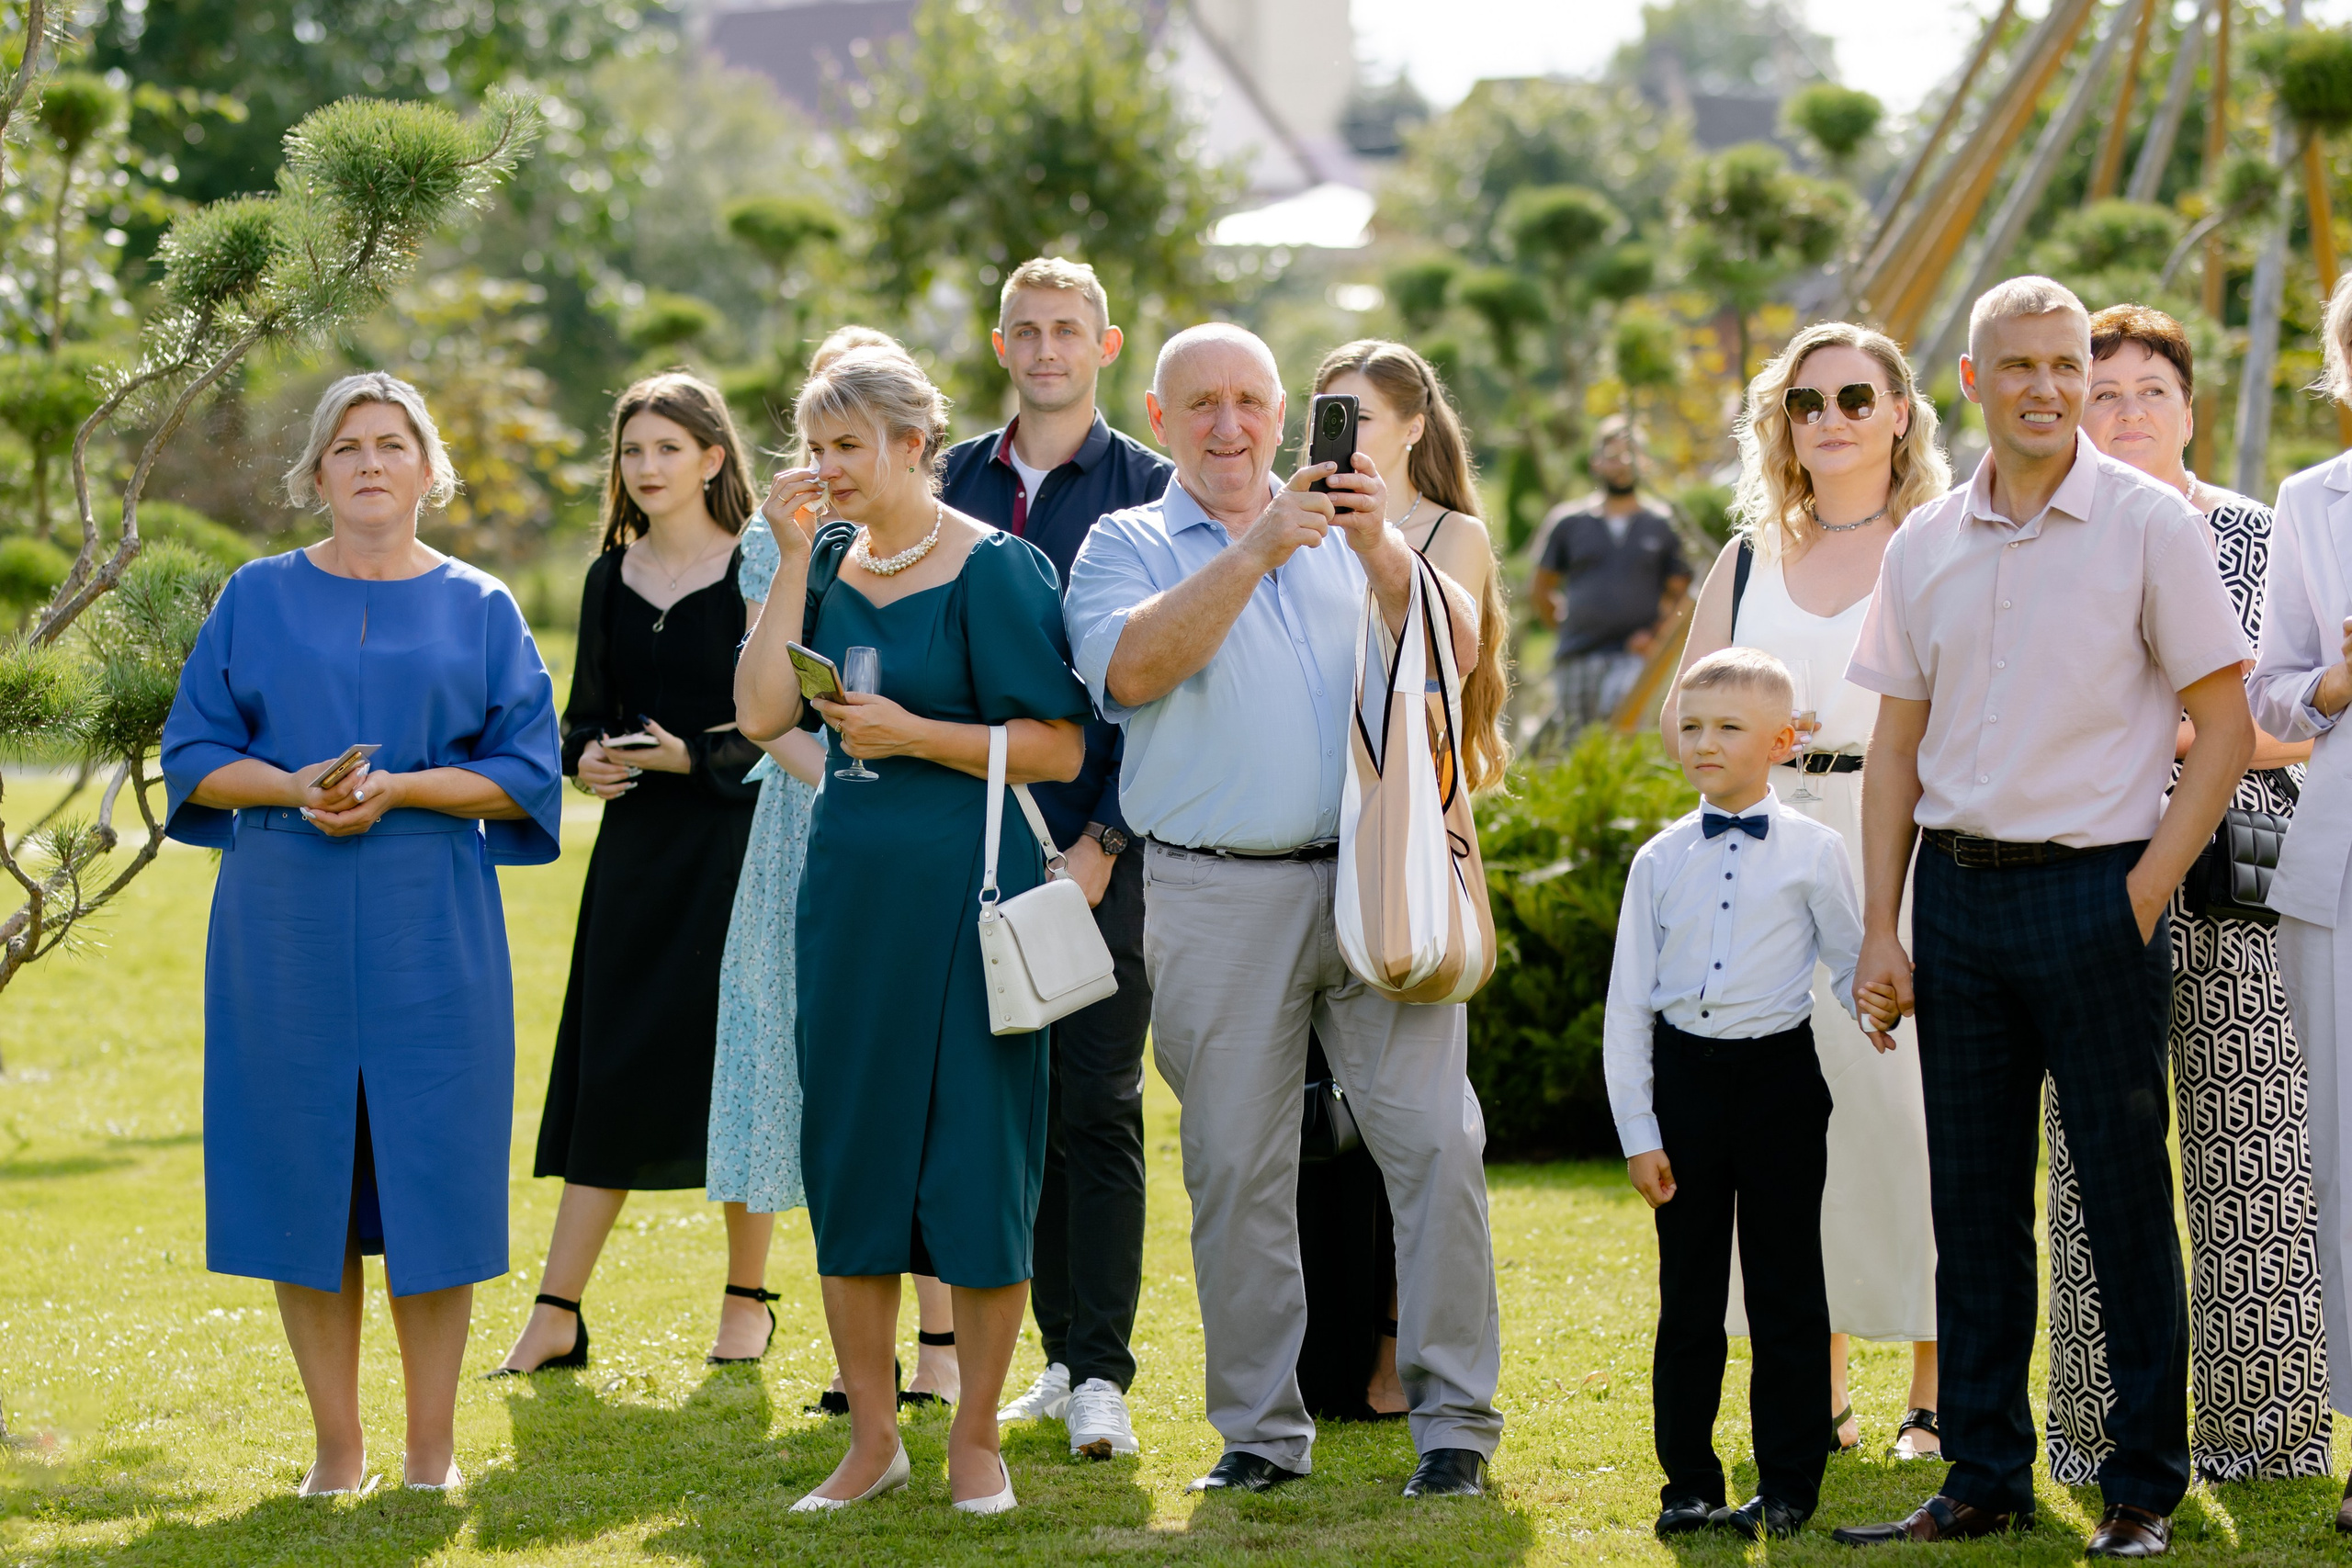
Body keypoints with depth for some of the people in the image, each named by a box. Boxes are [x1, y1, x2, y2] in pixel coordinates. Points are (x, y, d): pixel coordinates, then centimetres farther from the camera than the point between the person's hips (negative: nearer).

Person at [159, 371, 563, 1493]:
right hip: (284, 925, 1)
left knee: (430, 1172, -2)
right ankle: (337, 1445, 10)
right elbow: (194, 756, 6)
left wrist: (401, 787, -13)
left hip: (428, 928, -1)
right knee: (303, 1172, 1)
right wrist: (295, 787, -13)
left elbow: (523, 771, 3)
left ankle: (432, 1446, 7)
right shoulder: (259, 599, 8)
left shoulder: (479, 610, 7)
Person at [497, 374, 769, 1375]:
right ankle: (557, 1314, 1)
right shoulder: (611, 578, 10)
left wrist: (690, 756, -18)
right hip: (635, 842, 4)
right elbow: (586, 711, 14)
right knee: (609, 1067, 2)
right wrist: (585, 758, -6)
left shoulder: (757, 570, -5)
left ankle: (746, 1301, 14)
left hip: (733, 839, -4)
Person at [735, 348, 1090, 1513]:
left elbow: (1060, 749, -10)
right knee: (849, 1154, 6)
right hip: (849, 881, 5)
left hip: (964, 884, -5)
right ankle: (871, 1439, 16)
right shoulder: (831, 564, 9)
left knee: (975, 1157, -1)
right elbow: (761, 715, -1)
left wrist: (915, 734, -18)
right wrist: (793, 561, -4)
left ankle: (975, 1440, 9)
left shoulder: (993, 570, -7)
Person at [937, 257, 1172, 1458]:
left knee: (1099, 1108, -5)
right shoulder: (957, 481, 11)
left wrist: (1107, 837, -11)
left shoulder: (1146, 489, 0)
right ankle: (1062, 1354, 14)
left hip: (1102, 847, -4)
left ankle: (1103, 1372, -3)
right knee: (1023, 1105, 7)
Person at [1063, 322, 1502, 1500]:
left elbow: (1458, 654, 2)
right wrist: (1255, 548, -18)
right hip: (1219, 896, -1)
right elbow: (1134, 666, -12)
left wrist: (1381, 550, -15)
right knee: (1236, 1169, 2)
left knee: (1433, 1139, -7)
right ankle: (1260, 1428, 12)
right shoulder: (1127, 546, 9)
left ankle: (1454, 1414, 0)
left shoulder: (1346, 538, 16)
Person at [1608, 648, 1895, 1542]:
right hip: (1685, 1074, 2)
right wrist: (1639, 1131, 1)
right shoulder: (1660, 861, 5)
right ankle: (1689, 1483, 14)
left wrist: (1875, 1009, -19)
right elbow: (1627, 1005, 6)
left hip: (1779, 1074, -2)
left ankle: (1789, 1485, 9)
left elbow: (1851, 961, 5)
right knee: (1688, 1291, 7)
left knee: (1787, 1287, 2)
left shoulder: (1813, 852, -1)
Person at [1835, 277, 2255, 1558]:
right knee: (1973, 1197, 7)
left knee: (2124, 1190, -1)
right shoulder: (1925, 547, 9)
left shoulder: (2147, 525, -3)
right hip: (1958, 888, 4)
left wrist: (2145, 893, -10)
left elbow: (2224, 729, -4)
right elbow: (1896, 745, 12)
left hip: (2094, 887, -4)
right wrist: (1880, 926, 5)